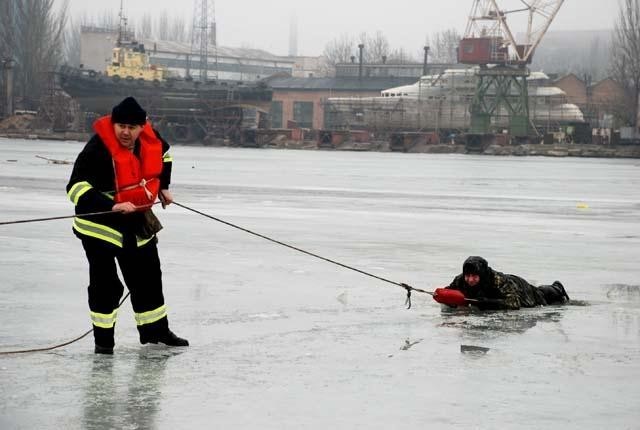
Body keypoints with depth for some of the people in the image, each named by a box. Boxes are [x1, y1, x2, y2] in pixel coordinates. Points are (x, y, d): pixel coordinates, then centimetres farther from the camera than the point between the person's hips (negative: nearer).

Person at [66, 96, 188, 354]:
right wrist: (111, 206, -41)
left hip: (137, 218, 7)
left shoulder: (150, 139, -8)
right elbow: (77, 187, -33)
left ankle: (155, 329, 31)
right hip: (99, 222, -7)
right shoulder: (98, 149, -28)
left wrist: (163, 186, 16)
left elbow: (162, 153, 17)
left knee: (148, 276, 16)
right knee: (105, 282, -9)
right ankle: (103, 338, 4)